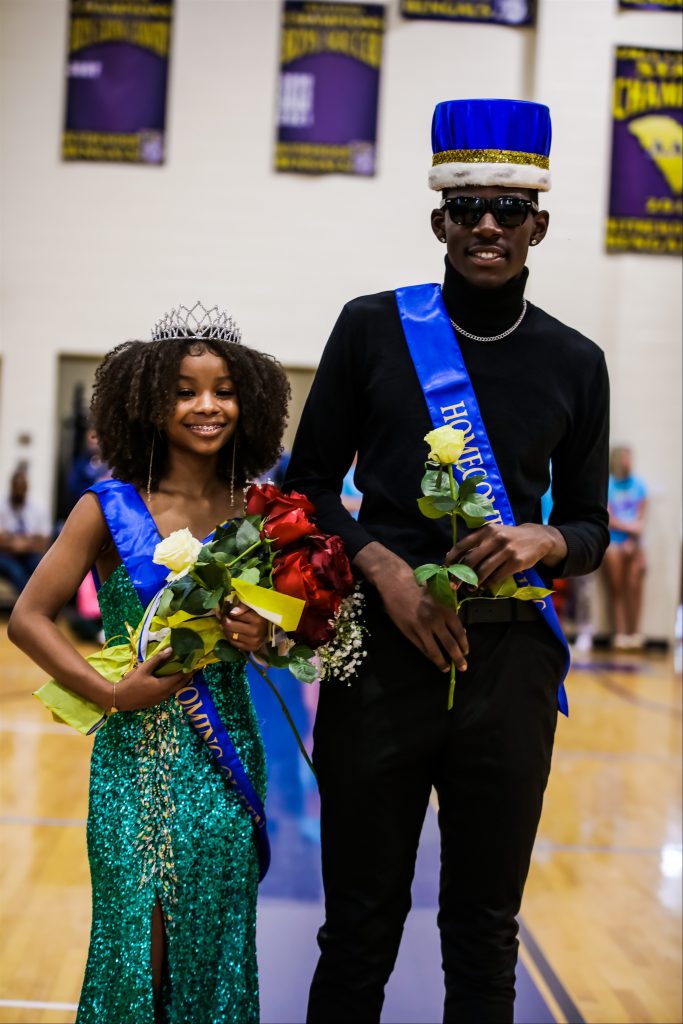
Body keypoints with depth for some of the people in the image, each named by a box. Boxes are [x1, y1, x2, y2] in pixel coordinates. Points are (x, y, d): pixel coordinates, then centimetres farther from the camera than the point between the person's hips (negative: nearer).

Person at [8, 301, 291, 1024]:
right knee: (138, 943, 1)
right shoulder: (111, 508, -5)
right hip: (139, 753, -3)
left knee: (215, 935, 9)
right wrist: (109, 691, -15)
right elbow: (28, 618, -6)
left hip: (228, 752, 3)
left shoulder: (257, 513, 4)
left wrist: (267, 637, -10)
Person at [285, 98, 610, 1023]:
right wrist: (387, 570, -12)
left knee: (484, 932, 10)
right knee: (360, 923, 7)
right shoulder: (373, 328, 1)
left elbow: (590, 525, 11)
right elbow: (312, 482, 4)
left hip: (510, 660, 1)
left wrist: (545, 542, -12)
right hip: (381, 647, -1)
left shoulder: (573, 362, 5)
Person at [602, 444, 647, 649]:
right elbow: (607, 519, -4)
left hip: (633, 543, 2)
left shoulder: (638, 485, 7)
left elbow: (641, 517, 5)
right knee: (616, 588, -5)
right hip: (612, 542, -2)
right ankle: (620, 633, -3)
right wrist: (630, 527, -11)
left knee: (634, 586, -8)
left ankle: (634, 632, -3)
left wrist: (632, 541, -7)